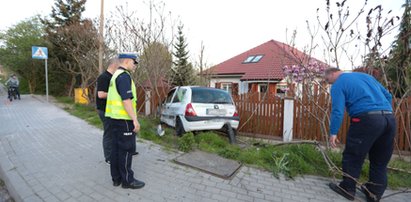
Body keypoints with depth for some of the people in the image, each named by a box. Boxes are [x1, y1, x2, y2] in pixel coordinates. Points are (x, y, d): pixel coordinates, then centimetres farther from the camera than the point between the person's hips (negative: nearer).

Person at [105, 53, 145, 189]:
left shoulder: (116, 75, 17)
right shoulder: (124, 76, -15)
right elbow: (126, 100, -23)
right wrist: (135, 120, -21)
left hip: (115, 118, 10)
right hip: (123, 119, -10)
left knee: (116, 148, 14)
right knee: (127, 149, -1)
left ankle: (116, 178, 24)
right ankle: (127, 180, 10)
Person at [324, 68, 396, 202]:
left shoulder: (338, 85, 2)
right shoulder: (366, 76, 26)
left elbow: (337, 111, -9)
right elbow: (388, 96, 26)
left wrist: (333, 133, -8)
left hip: (367, 119, -8)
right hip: (389, 118, 8)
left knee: (352, 157, 6)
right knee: (380, 160, 16)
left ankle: (347, 189, 16)